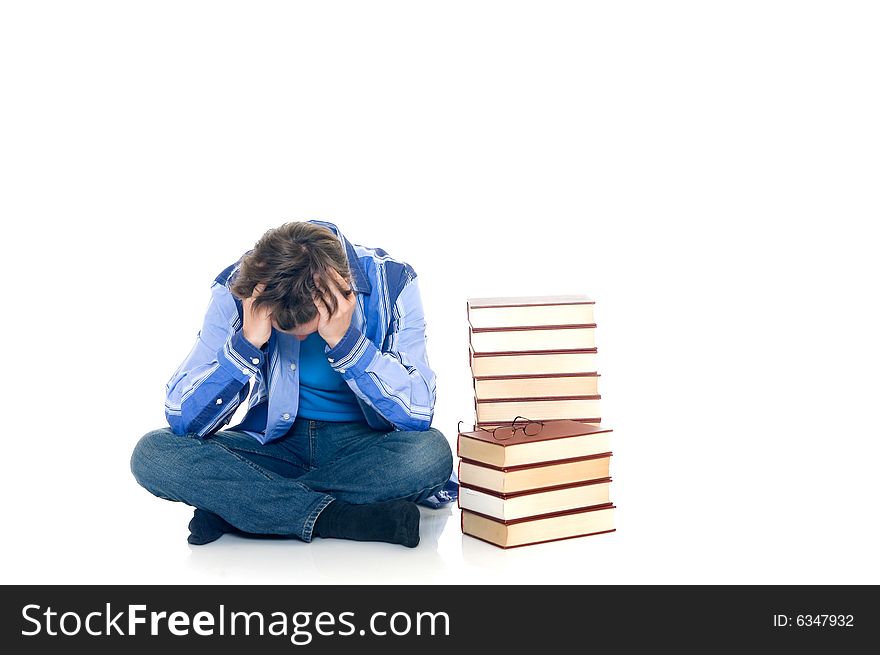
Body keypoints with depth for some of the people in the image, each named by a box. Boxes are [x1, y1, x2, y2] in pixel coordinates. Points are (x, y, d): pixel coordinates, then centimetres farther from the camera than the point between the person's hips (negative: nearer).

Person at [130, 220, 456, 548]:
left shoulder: (391, 280, -17)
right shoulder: (236, 289, -14)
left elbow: (418, 414, -22)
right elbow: (182, 419, -17)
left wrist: (344, 340, -32)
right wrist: (248, 342, -30)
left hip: (365, 444, -1)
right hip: (278, 443, 1)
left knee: (431, 452, -36)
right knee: (152, 453, -21)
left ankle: (230, 510, -21)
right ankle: (338, 518, -27)